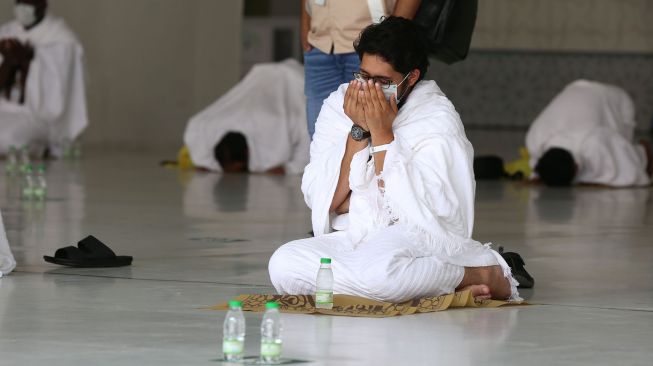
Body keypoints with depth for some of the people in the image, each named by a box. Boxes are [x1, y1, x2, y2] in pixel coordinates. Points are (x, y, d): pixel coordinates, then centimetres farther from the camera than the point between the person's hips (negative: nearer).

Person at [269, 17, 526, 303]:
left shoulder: (437, 119, -6)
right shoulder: (339, 105, 6)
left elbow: (422, 211, -16)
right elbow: (321, 200, -2)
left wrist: (382, 134, -16)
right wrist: (358, 130, -11)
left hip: (419, 238, -5)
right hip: (353, 238, 5)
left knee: (377, 268, -40)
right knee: (283, 265, -25)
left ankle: (481, 276, -14)